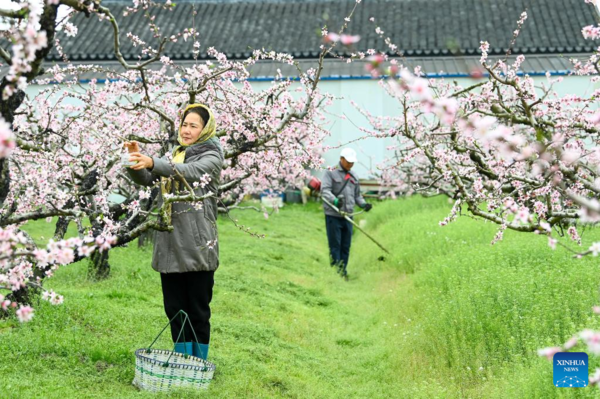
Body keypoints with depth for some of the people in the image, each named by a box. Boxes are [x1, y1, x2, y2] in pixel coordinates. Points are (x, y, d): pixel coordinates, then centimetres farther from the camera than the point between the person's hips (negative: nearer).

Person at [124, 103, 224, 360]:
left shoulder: (211, 156, -1)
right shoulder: (176, 155, 20)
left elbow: (190, 171, -22)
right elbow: (146, 179, 10)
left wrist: (152, 163, -36)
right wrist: (136, 161, -13)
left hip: (197, 245, -6)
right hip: (170, 245, 6)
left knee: (198, 309, -1)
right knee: (174, 309, 10)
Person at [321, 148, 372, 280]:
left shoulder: (354, 177, 16)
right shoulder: (331, 173, -3)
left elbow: (357, 195, 23)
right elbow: (325, 190, -15)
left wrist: (364, 204, 2)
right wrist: (335, 200, -33)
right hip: (333, 215, -6)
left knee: (346, 246, 7)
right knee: (335, 245, -5)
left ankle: (343, 271, 13)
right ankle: (336, 271, -3)